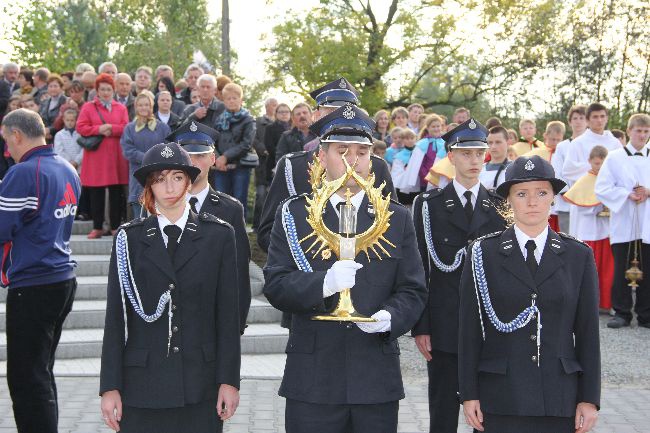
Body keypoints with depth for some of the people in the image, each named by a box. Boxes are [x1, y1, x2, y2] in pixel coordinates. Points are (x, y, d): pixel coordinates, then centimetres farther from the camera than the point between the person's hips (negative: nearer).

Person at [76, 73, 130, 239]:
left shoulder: (121, 108, 11)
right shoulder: (88, 107, 7)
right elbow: (80, 127, -3)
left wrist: (110, 128, -13)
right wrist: (99, 129, -13)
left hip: (116, 157, 1)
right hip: (96, 156, -1)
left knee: (116, 193, 2)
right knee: (96, 194, 1)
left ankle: (115, 226, 9)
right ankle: (97, 227, 8)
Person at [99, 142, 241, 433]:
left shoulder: (218, 235, 4)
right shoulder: (129, 238, 4)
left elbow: (228, 313, 2)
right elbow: (115, 316, 2)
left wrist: (229, 380, -1)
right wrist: (110, 387, -2)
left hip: (200, 387, 0)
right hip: (142, 386, 0)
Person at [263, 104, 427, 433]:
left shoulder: (397, 219, 10)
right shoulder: (294, 215, 5)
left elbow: (413, 291, 6)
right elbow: (275, 285, -5)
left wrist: (391, 317, -15)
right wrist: (323, 283, -23)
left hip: (377, 381, 2)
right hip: (312, 380, -1)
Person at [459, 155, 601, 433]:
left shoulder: (579, 256, 6)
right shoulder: (484, 253, 1)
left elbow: (587, 331, 5)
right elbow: (469, 329, 1)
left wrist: (589, 399, 1)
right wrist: (469, 394, -2)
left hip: (560, 398, 1)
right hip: (500, 398, -1)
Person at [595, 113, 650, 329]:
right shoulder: (614, 157, 2)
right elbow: (601, 189, -3)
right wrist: (627, 195, -13)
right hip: (623, 223, -2)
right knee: (622, 269, 1)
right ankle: (622, 312, 10)